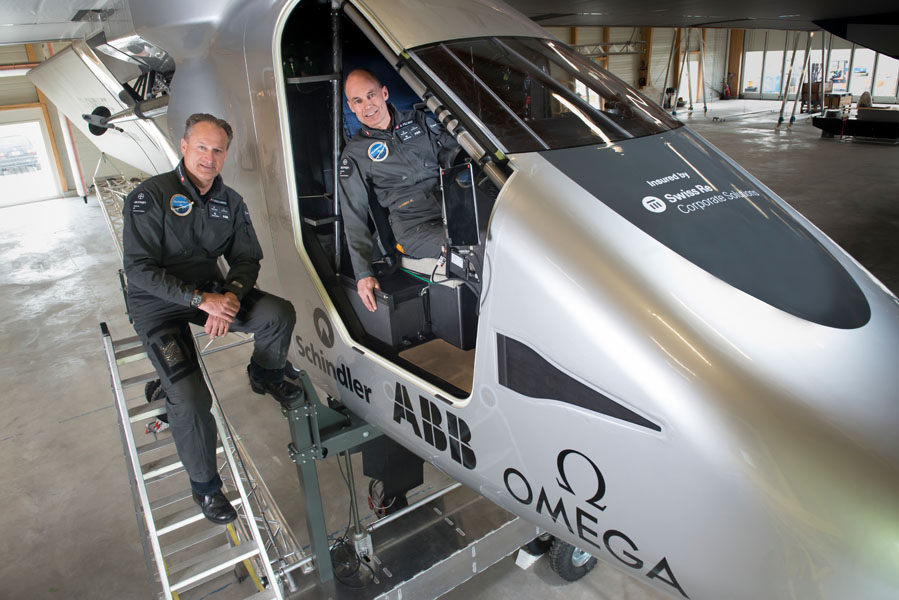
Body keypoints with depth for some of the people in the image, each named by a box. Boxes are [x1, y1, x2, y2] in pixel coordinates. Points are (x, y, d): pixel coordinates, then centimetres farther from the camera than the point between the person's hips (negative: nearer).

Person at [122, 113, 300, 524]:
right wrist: (201, 300, -27)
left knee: (280, 314, -18)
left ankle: (265, 376, 15)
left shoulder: (230, 202, 4)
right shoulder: (149, 197, -14)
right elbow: (140, 269, -19)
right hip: (157, 304, -5)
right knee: (190, 398, -22)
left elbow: (247, 259, 4)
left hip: (210, 290, 5)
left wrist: (231, 295, -19)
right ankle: (204, 484, 1)